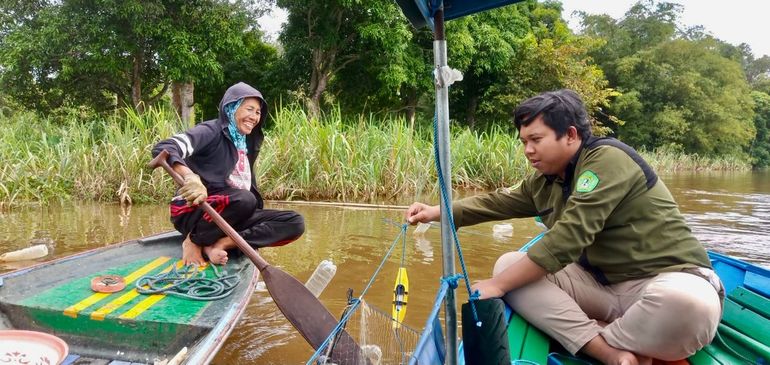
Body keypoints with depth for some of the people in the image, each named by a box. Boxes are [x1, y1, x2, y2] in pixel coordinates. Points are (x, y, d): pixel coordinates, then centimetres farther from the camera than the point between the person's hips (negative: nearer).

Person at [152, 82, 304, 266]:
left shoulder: (247, 143, 15)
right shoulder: (211, 131, -8)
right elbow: (162, 149, -23)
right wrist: (190, 176, -42)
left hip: (232, 216, 7)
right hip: (194, 210, -7)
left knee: (295, 223, -13)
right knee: (244, 199, -37)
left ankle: (219, 244, -23)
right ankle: (193, 241, -14)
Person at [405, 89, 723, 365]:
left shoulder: (608, 158, -19)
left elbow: (567, 239, -25)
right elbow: (498, 202, 16)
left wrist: (498, 285, -22)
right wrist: (437, 212, 5)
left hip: (670, 279, -7)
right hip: (602, 284, 7)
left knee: (688, 305, -43)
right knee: (509, 264, -9)